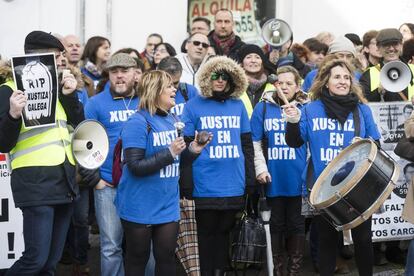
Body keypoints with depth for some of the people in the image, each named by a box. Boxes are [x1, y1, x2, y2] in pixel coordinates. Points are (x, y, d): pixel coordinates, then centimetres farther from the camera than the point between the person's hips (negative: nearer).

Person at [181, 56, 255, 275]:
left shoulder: (238, 105, 8)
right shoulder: (193, 106, -2)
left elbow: (247, 144, 12)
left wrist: (250, 178, 8)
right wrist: (185, 183, -8)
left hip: (233, 184, 3)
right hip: (205, 184, -3)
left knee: (224, 230, 13)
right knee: (206, 231, 7)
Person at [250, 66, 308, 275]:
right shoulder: (263, 108, 3)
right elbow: (254, 142, 2)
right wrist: (260, 169, -8)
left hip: (298, 178, 0)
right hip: (273, 178, 0)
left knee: (296, 224, 7)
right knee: (276, 224, 10)